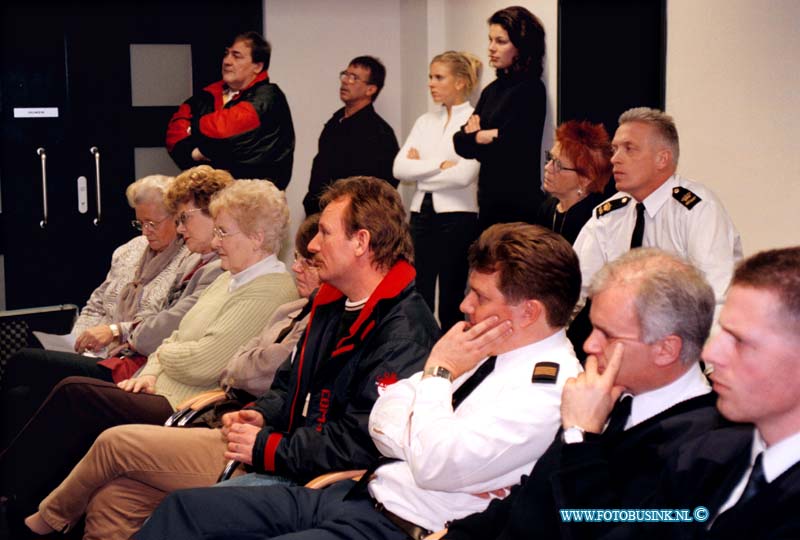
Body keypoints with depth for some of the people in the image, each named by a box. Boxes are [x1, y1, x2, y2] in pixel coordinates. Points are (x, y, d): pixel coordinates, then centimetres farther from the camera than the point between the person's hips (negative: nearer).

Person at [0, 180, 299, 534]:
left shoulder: (270, 292, -15)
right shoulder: (231, 278, 18)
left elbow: (204, 364, -20)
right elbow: (179, 336, 21)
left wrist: (163, 353, 0)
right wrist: (151, 373, 2)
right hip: (164, 392, 10)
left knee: (76, 396, -18)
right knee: (74, 391, -9)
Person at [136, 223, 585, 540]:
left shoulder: (549, 388, -17)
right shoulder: (476, 349, 8)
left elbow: (434, 467, -25)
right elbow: (385, 427, 10)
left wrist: (437, 373, -14)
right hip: (356, 495, 9)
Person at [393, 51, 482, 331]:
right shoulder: (425, 121, 14)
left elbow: (465, 174, -16)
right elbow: (399, 168, 2)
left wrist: (421, 168, -3)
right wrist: (441, 165, -9)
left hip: (457, 217, -5)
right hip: (421, 215, 5)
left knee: (451, 305, 0)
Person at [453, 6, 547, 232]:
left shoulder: (530, 89, -10)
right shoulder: (492, 89, 13)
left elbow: (505, 145, -16)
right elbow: (460, 142, 9)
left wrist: (477, 137, 1)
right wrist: (486, 136, -8)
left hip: (517, 204, -7)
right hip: (489, 199, 8)